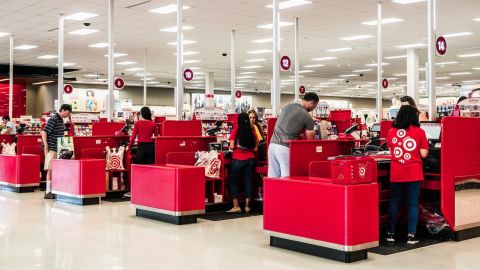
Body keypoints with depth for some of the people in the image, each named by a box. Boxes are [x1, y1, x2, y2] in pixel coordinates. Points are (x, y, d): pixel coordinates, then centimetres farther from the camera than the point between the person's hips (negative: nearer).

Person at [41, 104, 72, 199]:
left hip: (58, 148, 8)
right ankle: (48, 192, -4)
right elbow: (44, 132, -17)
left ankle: (53, 190, 14)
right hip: (51, 148, -8)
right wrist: (46, 145, -21)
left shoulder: (61, 120, 14)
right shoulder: (53, 119, -13)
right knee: (50, 169, -7)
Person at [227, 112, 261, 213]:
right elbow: (255, 148, 5)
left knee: (232, 181, 8)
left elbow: (232, 146, -10)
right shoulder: (252, 131, 3)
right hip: (250, 159, 3)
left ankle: (236, 206, 3)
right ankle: (247, 206, 11)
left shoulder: (235, 131, -7)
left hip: (238, 160, -3)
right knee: (248, 182, 9)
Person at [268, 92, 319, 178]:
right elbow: (310, 140, 3)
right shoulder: (307, 117, -2)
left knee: (273, 177, 8)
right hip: (285, 148, -6)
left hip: (273, 144, 6)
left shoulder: (287, 107, 16)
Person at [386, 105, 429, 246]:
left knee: (394, 202, 11)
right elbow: (424, 154, -6)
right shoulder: (419, 132, -6)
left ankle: (391, 234, 15)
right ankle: (411, 236, 4)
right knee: (413, 204, 4)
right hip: (413, 173, -2)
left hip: (396, 173, 3)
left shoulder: (391, 132, 3)